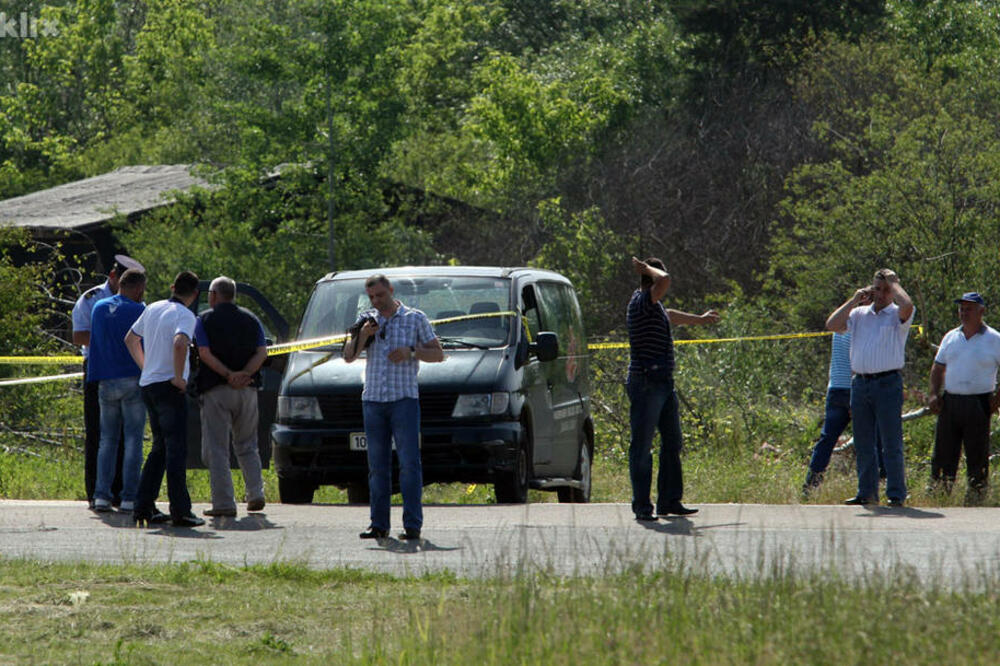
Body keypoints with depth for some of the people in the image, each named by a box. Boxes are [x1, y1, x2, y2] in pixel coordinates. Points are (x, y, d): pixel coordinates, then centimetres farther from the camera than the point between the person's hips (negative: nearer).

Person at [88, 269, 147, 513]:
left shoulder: (99, 308, 9)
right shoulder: (138, 311, -6)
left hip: (106, 382, 4)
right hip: (133, 381, -4)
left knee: (107, 440, 10)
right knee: (133, 440, 0)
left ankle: (102, 495, 0)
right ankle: (129, 497, -4)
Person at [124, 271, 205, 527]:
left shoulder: (153, 309, 13)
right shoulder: (185, 315, -11)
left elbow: (130, 339, 26)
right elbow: (179, 344, -30)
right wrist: (179, 377, -19)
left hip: (148, 383, 8)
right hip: (169, 387, -8)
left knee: (160, 448, 16)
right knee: (176, 449, -7)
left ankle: (143, 506, 13)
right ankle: (180, 511, -11)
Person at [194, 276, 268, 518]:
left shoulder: (205, 320, 1)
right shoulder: (251, 319, 12)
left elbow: (205, 353, -12)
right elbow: (262, 352, 0)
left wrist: (228, 375, -17)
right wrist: (243, 375, -12)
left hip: (216, 389, -4)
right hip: (247, 389, 4)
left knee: (216, 449, -1)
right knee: (247, 445, 18)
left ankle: (224, 503, -6)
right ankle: (255, 495, 9)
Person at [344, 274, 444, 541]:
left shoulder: (415, 319, 4)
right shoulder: (367, 319, 12)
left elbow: (438, 354, 4)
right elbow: (348, 356, 7)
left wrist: (410, 352, -13)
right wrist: (363, 336, -12)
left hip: (404, 399, -3)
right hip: (373, 399, 3)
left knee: (409, 462, -9)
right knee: (377, 465, 3)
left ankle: (412, 524, -10)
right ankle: (379, 525, 6)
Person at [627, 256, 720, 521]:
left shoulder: (655, 307, 18)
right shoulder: (641, 302, -12)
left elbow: (671, 316, 40)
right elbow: (664, 281, -30)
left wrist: (700, 319, 55)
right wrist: (648, 269, -10)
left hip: (664, 384, 10)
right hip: (645, 384, -10)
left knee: (672, 444, 12)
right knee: (642, 447, -6)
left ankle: (669, 501, 19)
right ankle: (642, 506, -4)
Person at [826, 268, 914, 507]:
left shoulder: (897, 315, 2)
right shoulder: (859, 314, 16)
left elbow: (907, 305, -21)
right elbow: (833, 324, 5)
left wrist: (893, 283, -4)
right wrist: (854, 300, 4)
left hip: (888, 383, -5)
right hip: (860, 383, 5)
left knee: (892, 443, -6)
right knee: (863, 444, 9)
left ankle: (896, 494, -3)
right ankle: (867, 493, 16)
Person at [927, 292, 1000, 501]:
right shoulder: (951, 337, 13)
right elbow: (938, 367, 19)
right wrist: (934, 394, 5)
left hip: (979, 403, -4)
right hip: (950, 402, 4)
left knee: (977, 455, -1)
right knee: (943, 452, 3)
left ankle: (976, 495, 5)